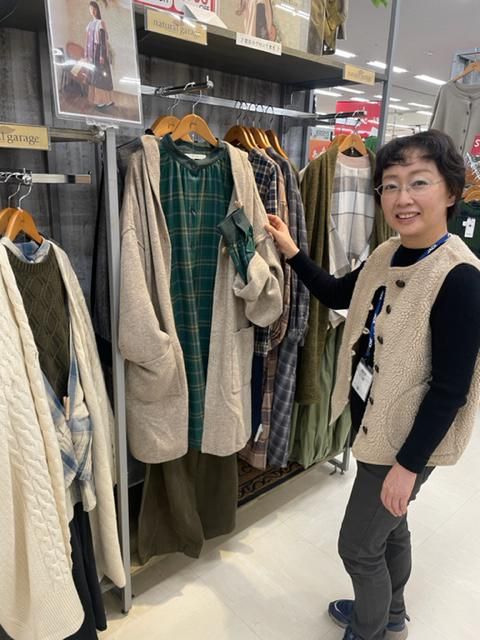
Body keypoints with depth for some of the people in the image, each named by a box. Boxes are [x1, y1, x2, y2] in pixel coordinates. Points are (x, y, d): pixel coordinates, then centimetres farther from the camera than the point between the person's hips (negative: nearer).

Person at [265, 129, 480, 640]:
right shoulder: (387, 254, -2)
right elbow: (338, 295, 14)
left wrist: (408, 464, -17)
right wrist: (291, 251, 5)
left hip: (407, 441, -7)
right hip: (373, 422, 8)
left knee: (357, 544, 11)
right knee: (389, 526, 27)